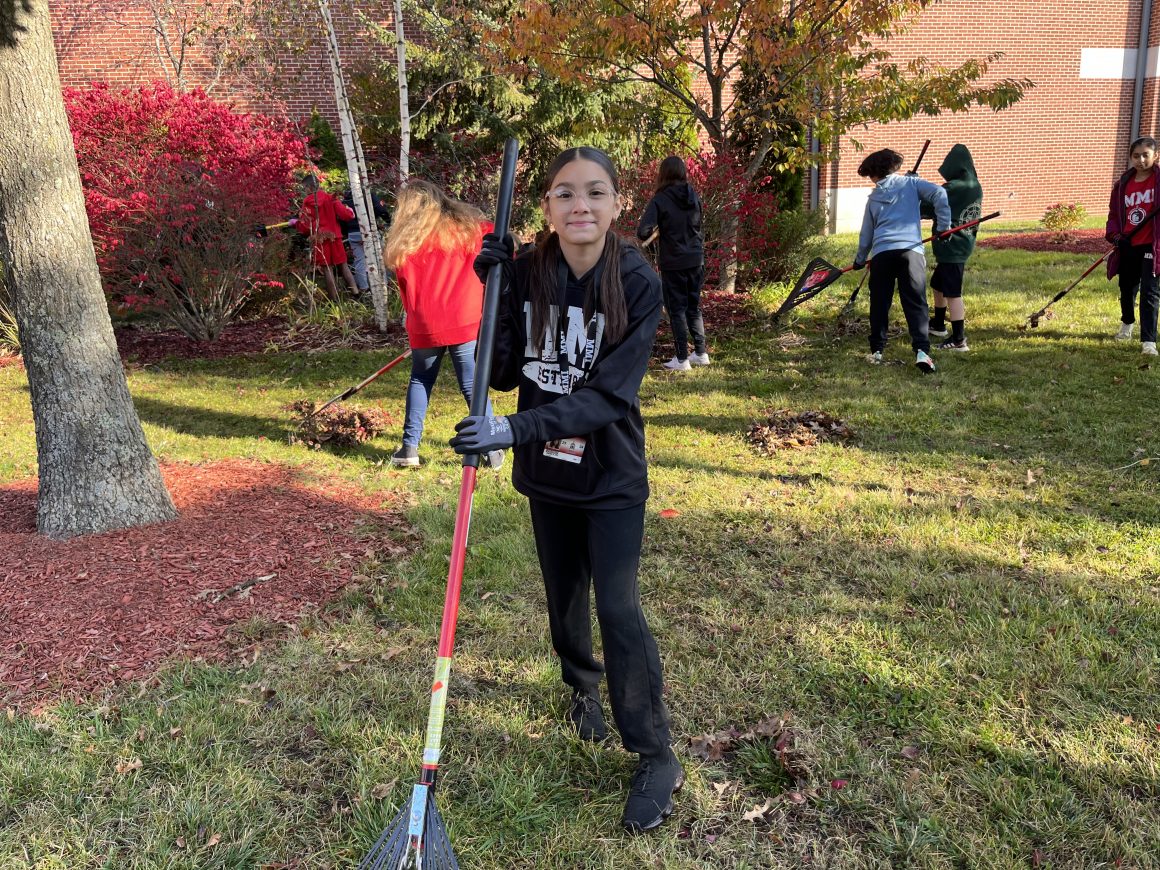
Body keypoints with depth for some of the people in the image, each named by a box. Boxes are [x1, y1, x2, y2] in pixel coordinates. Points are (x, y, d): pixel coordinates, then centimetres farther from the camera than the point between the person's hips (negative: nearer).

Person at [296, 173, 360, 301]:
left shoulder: (308, 202, -6)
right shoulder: (330, 198, 3)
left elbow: (305, 226, -6)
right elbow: (345, 214, -2)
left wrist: (295, 223, 13)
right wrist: (350, 212, 20)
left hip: (319, 239, -3)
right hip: (334, 236, 3)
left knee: (327, 269, -1)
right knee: (343, 265, 11)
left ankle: (335, 300, -2)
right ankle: (355, 292, 3)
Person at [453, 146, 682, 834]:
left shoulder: (637, 283, -17)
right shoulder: (527, 272, -8)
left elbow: (609, 394, -22)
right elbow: (503, 373, -6)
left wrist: (518, 429, -31)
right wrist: (495, 291, -17)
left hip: (612, 475, -4)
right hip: (546, 472, 4)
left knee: (619, 609, -5)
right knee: (565, 594, 19)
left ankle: (658, 757, 13)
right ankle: (583, 685, 49)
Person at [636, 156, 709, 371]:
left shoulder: (660, 200, -14)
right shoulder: (694, 197, 1)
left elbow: (643, 232, -20)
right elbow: (698, 225, 12)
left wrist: (655, 233, 0)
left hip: (673, 262, -5)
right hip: (696, 260, 5)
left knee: (677, 309, 4)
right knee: (694, 307, 17)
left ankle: (682, 359, 6)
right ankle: (701, 353, 21)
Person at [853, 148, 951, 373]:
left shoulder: (874, 198, 19)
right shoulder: (911, 183, 13)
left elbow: (866, 234, 25)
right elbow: (939, 194, -4)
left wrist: (860, 261, 38)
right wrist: (944, 226, 2)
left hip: (881, 253, 2)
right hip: (910, 249, -2)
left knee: (879, 304, 14)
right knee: (916, 304, -3)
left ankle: (877, 350, 18)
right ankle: (921, 351, -17)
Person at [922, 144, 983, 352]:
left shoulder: (952, 188, -19)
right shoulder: (976, 187, 8)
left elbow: (928, 208, -14)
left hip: (951, 246, -10)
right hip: (964, 244, 10)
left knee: (952, 293, -8)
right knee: (938, 284, 24)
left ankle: (959, 340, -8)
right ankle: (938, 325, 40)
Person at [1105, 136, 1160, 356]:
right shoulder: (1123, 183, 6)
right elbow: (1114, 213, 12)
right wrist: (1114, 234, -4)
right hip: (1127, 246, 4)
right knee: (1127, 288, 19)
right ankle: (1127, 323, 46)